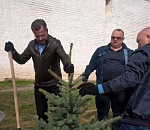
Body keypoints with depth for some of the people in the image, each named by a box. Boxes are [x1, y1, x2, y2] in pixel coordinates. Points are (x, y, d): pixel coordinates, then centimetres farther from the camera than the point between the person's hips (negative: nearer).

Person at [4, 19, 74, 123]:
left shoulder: (55, 43, -15)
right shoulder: (32, 45, 0)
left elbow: (63, 55, -31)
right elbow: (22, 60, 5)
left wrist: (67, 65, -54)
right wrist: (12, 51, -13)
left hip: (54, 85, -4)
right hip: (39, 86, 5)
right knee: (41, 114, 17)